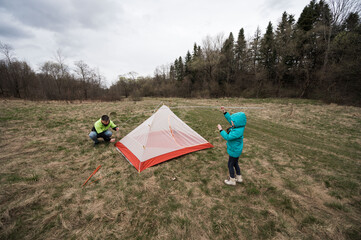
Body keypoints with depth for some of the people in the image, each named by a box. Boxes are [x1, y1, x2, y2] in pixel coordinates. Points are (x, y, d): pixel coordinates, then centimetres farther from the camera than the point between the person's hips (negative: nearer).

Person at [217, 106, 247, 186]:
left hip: (234, 151, -9)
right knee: (235, 163, 25)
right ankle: (239, 178, 44)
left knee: (230, 165, 9)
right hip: (235, 150, 9)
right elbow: (230, 119, 5)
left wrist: (221, 130, -27)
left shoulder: (238, 131, -34)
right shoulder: (237, 126, -7)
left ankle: (232, 180, 28)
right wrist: (224, 112, 1)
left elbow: (227, 137, -34)